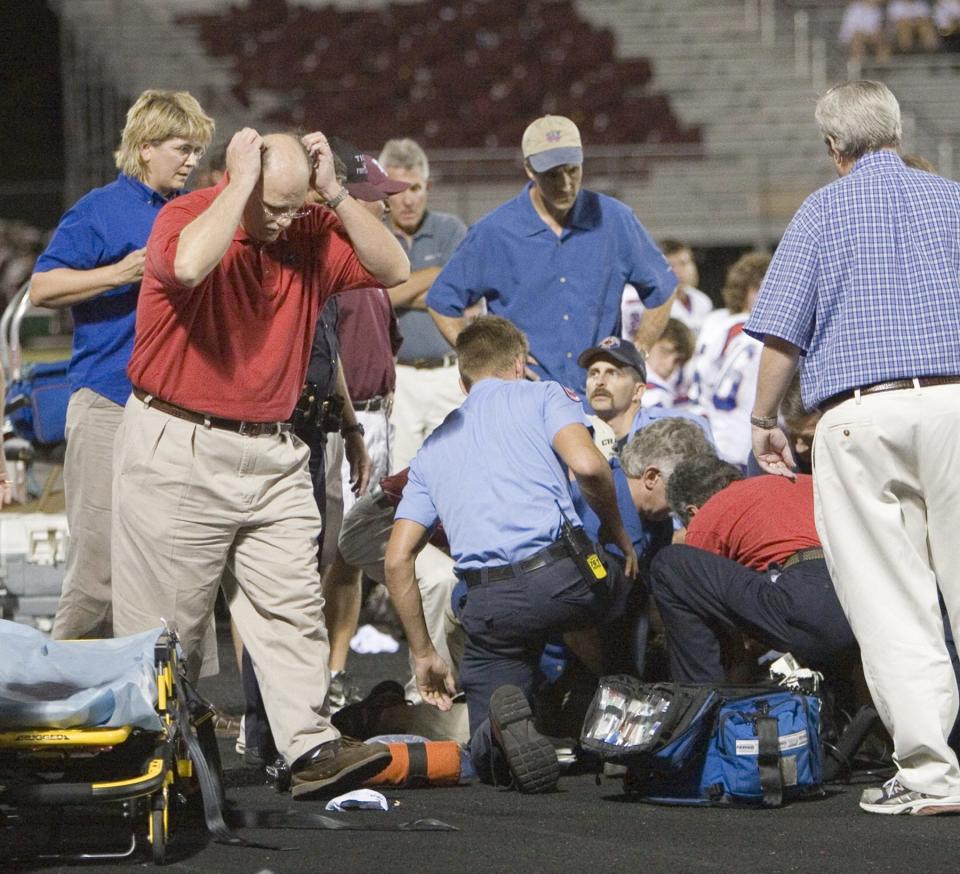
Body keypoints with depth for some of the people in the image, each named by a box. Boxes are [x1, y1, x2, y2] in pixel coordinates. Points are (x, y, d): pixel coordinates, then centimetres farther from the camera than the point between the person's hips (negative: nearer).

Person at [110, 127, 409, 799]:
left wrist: (335, 194, -8)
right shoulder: (188, 217, -11)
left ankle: (311, 747, -8)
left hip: (273, 452, 5)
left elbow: (393, 269, -1)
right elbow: (189, 264, -35)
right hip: (178, 449, -5)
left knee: (293, 604, -4)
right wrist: (242, 183, -24)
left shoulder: (309, 236, 7)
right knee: (165, 618, 1)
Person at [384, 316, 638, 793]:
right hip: (563, 575, -2)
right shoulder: (542, 396, 14)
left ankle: (503, 714, -24)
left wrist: (424, 655, 24)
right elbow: (587, 465, -8)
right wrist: (619, 536, 9)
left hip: (489, 606, 2)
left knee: (489, 760, 11)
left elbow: (397, 560, 17)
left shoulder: (433, 448, 26)